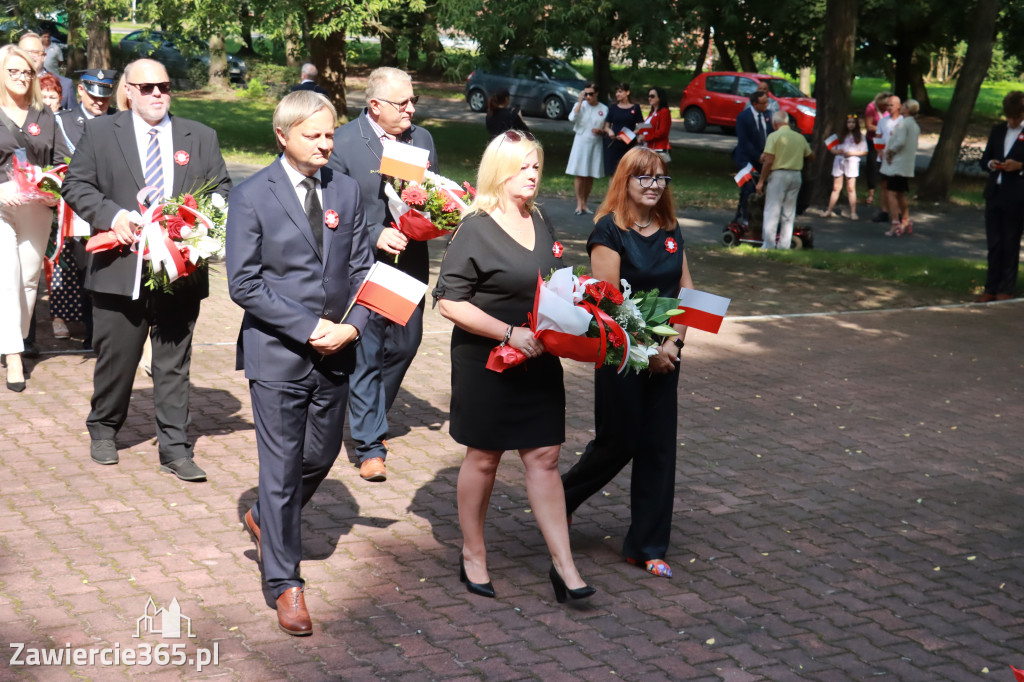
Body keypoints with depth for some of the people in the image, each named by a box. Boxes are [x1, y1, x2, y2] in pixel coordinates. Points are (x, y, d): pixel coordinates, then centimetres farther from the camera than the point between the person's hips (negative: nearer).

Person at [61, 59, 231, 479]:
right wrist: (113, 215, -13)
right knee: (116, 357, 8)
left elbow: (222, 190, 10)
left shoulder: (200, 137, 10)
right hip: (121, 268, -1)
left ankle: (174, 449, 11)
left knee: (174, 363, 5)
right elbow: (76, 185, 3)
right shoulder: (99, 132, 5)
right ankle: (103, 430, 30)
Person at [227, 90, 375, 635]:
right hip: (277, 352, -5)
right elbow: (244, 284, -11)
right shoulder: (251, 197, -8)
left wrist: (350, 326, -8)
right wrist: (310, 328, -15)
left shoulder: (346, 190, 6)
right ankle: (285, 582, 11)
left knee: (322, 455, 15)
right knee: (282, 466, 0)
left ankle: (267, 520, 43)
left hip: (335, 350, 5)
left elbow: (361, 269, 10)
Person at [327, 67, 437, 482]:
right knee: (365, 354, -1)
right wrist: (375, 234, -21)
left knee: (405, 345, 14)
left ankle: (372, 419, 37)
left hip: (410, 264, 6)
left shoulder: (422, 140, 8)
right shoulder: (343, 143, -9)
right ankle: (370, 445, 6)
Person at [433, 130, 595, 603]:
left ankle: (563, 565, 5)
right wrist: (509, 333, -21)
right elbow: (450, 302, -16)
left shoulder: (540, 224, 10)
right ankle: (473, 554, 25)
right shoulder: (475, 231, -12)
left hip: (538, 363, 5)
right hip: (486, 364, -5)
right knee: (483, 458, 8)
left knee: (544, 457, 3)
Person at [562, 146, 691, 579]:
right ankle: (560, 499, 31)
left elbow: (686, 291, 8)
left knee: (658, 447, 5)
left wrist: (673, 341, -7)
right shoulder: (609, 230, -11)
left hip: (663, 355, 6)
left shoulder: (670, 230, 8)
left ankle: (646, 547, 14)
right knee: (618, 442, 3)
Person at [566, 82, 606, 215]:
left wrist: (601, 131, -9)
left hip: (596, 143, 2)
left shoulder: (604, 109, 6)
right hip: (581, 141, -2)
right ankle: (579, 204, -1)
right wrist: (580, 101, -14)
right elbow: (572, 118, -15)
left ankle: (584, 204, 14)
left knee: (590, 176, 5)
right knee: (579, 174, -5)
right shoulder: (580, 105, 4)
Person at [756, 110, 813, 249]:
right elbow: (811, 155, 19)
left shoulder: (774, 136, -7)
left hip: (778, 175, -5)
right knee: (789, 213, 11)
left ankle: (769, 246, -3)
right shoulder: (800, 138, 9)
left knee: (772, 212, -1)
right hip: (796, 175, 5)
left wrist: (761, 181, -7)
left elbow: (769, 161, -12)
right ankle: (784, 246, 13)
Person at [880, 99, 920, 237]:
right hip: (908, 165, 9)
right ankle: (906, 222, 27)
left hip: (897, 164, -9)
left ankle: (895, 225, -16)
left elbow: (900, 141, -26)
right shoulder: (915, 125, 15)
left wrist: (890, 151, -11)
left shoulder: (903, 123, -14)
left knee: (891, 193, -9)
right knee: (901, 194, 20)